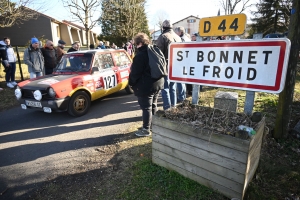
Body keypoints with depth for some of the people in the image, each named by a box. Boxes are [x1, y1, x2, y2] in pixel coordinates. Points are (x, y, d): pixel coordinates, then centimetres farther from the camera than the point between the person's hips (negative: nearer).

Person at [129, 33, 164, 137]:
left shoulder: (140, 55, -17)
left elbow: (135, 73, -15)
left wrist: (132, 83, 2)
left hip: (145, 86, -9)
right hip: (158, 83, 9)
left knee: (146, 108, -1)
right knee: (153, 106, 19)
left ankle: (146, 129, 9)